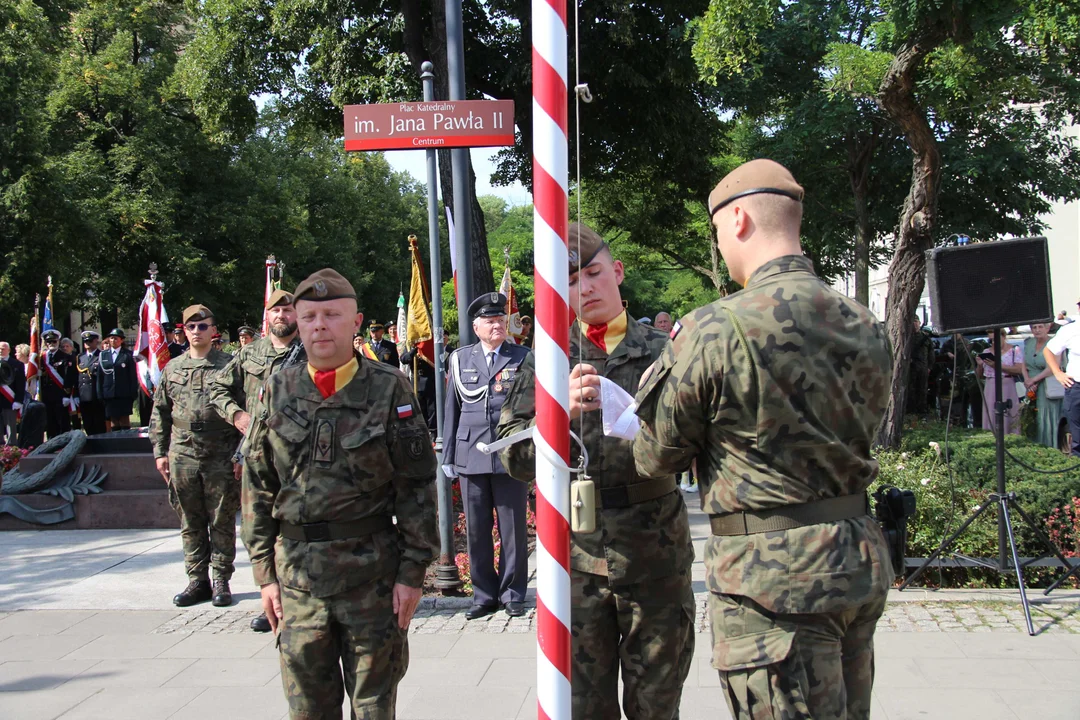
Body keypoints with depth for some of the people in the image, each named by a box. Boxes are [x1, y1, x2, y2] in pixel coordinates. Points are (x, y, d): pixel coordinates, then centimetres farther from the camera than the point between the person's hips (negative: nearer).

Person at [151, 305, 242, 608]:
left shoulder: (229, 365, 0)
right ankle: (197, 580, 17)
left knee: (222, 522, 3)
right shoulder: (172, 368, 11)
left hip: (221, 457, -3)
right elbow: (160, 413, 15)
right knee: (190, 523, 8)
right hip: (183, 456, 3)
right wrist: (160, 451, 8)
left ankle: (221, 581, 12)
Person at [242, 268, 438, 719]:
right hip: (296, 571, 2)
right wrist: (265, 572, 4)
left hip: (372, 571, -2)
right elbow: (257, 488, 8)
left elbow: (417, 487, -3)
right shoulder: (278, 391, 5)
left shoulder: (388, 388, -3)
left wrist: (413, 571, -6)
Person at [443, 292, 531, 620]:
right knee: (476, 530, 7)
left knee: (513, 529, 6)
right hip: (471, 456, 2)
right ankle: (484, 594, 19)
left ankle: (512, 593, 19)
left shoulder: (523, 357, 4)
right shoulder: (460, 358, 10)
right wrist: (448, 455, 9)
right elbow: (452, 409, 12)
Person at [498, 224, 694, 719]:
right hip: (577, 552, 0)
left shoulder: (663, 350, 4)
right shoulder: (547, 360, 6)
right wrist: (559, 410, -21)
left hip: (655, 546, 0)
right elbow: (514, 457, -4)